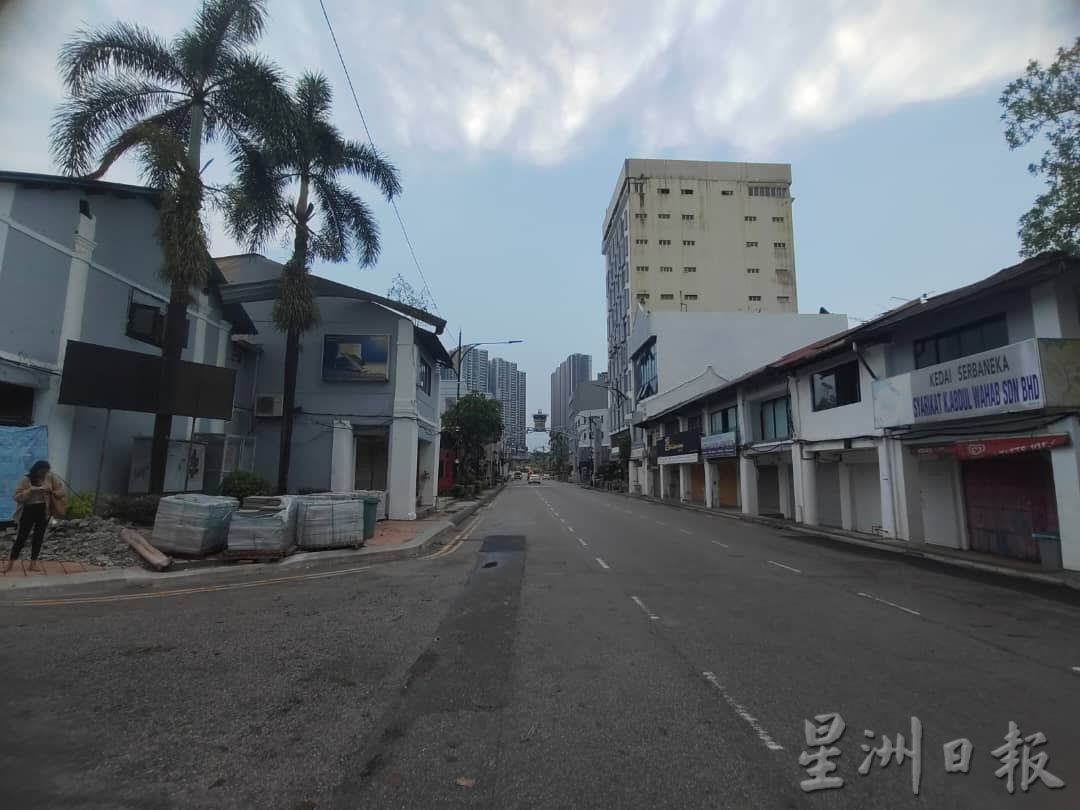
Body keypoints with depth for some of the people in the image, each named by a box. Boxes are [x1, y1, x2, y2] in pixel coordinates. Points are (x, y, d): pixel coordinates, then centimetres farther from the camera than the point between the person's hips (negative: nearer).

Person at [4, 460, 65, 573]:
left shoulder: (51, 478, -2)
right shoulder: (25, 480, -10)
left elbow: (62, 491, 1)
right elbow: (17, 497, -14)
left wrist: (52, 492, -18)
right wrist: (31, 490, -26)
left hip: (44, 512, 3)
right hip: (29, 511, -3)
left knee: (39, 537, 9)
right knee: (21, 537, 2)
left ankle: (33, 563, 18)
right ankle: (10, 562, 17)